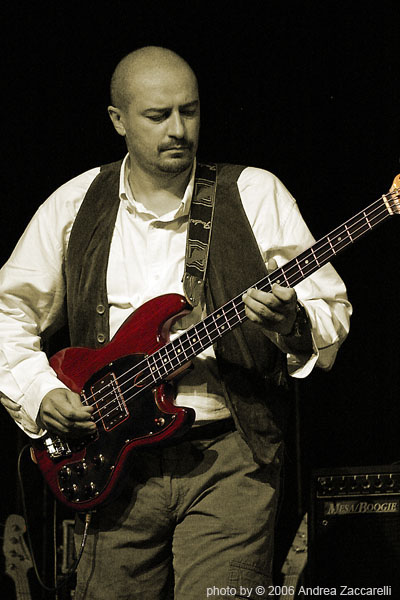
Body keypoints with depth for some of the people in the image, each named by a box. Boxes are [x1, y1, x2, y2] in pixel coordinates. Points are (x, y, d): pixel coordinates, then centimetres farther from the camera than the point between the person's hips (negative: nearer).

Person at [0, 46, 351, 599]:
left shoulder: (256, 195, 3)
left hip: (230, 454, -2)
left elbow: (333, 310, 2)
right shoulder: (74, 206, 8)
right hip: (118, 459, 2)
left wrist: (293, 325, -20)